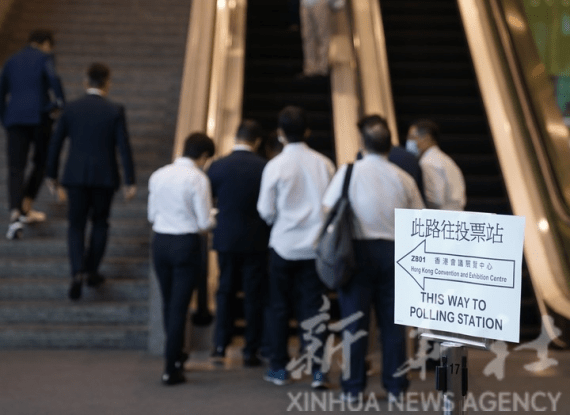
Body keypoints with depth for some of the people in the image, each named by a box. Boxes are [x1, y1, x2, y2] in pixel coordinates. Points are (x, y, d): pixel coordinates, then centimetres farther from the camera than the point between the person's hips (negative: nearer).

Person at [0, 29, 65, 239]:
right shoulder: (44, 57, 3)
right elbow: (53, 78, -18)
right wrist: (60, 102, -7)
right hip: (39, 116, -3)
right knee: (42, 161, 17)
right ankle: (26, 207, 15)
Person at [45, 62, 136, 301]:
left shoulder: (70, 109, 0)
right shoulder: (115, 111, -6)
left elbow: (55, 143, 3)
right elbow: (124, 148, -8)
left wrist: (51, 174, 14)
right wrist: (130, 182, -4)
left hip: (76, 176, 1)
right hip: (104, 176, -1)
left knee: (76, 225, 9)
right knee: (100, 223, 18)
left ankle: (78, 272, -11)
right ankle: (91, 272, 21)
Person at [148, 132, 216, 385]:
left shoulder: (158, 175, 4)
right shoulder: (198, 179, -12)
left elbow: (152, 215, 8)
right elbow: (204, 222, -12)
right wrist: (215, 220, 9)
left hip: (160, 241, 5)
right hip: (186, 244, -5)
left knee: (168, 303, 19)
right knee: (179, 306, 1)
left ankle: (175, 357, 35)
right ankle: (171, 369, 3)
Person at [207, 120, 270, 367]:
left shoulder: (217, 167, -7)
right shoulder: (265, 168, -10)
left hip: (226, 238, 2)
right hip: (256, 240, -1)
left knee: (225, 291, 15)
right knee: (254, 295, 7)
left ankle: (220, 346, 17)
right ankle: (251, 351, 10)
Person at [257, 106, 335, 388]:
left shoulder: (275, 166, -10)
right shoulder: (323, 164, -4)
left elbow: (266, 210, -6)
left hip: (284, 244, -2)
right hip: (315, 245, 2)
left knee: (279, 306, 11)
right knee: (312, 306, 8)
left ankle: (279, 369, 17)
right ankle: (317, 369, 4)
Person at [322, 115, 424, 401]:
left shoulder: (349, 172, -5)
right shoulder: (403, 179, 2)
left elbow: (328, 212, -6)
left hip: (358, 251, -2)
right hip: (393, 251, 2)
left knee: (355, 320, 4)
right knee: (392, 321, 9)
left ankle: (353, 388, 8)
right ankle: (395, 385, 14)